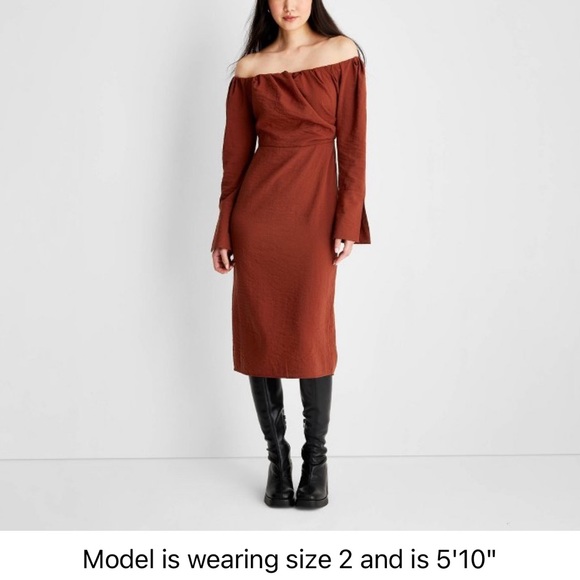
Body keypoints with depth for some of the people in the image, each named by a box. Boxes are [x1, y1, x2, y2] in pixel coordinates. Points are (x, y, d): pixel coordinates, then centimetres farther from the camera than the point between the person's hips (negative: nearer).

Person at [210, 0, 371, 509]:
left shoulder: (341, 53, 4)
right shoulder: (249, 68, 9)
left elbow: (352, 143, -1)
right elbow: (236, 153, 9)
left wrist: (348, 222, -8)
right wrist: (224, 229, 6)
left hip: (314, 210, -2)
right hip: (257, 213, 2)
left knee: (311, 334, -5)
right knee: (258, 333, 3)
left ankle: (316, 458, 15)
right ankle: (277, 456, 18)